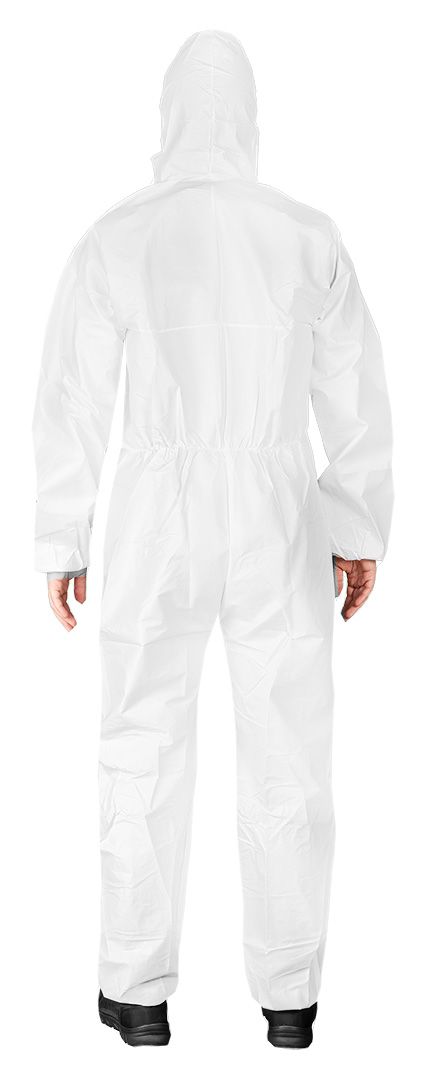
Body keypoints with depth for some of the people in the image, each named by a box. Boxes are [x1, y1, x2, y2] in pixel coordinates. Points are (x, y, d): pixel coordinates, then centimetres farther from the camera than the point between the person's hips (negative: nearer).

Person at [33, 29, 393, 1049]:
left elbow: (72, 404, -6)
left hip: (159, 532, -1)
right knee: (288, 759, 12)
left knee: (144, 758, 12)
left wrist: (61, 545, 4)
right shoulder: (311, 236, -1)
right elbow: (356, 399, 2)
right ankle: (289, 992, 20)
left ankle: (141, 992, 20)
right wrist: (362, 533, 12)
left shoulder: (114, 240, -6)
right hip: (279, 532, 1)